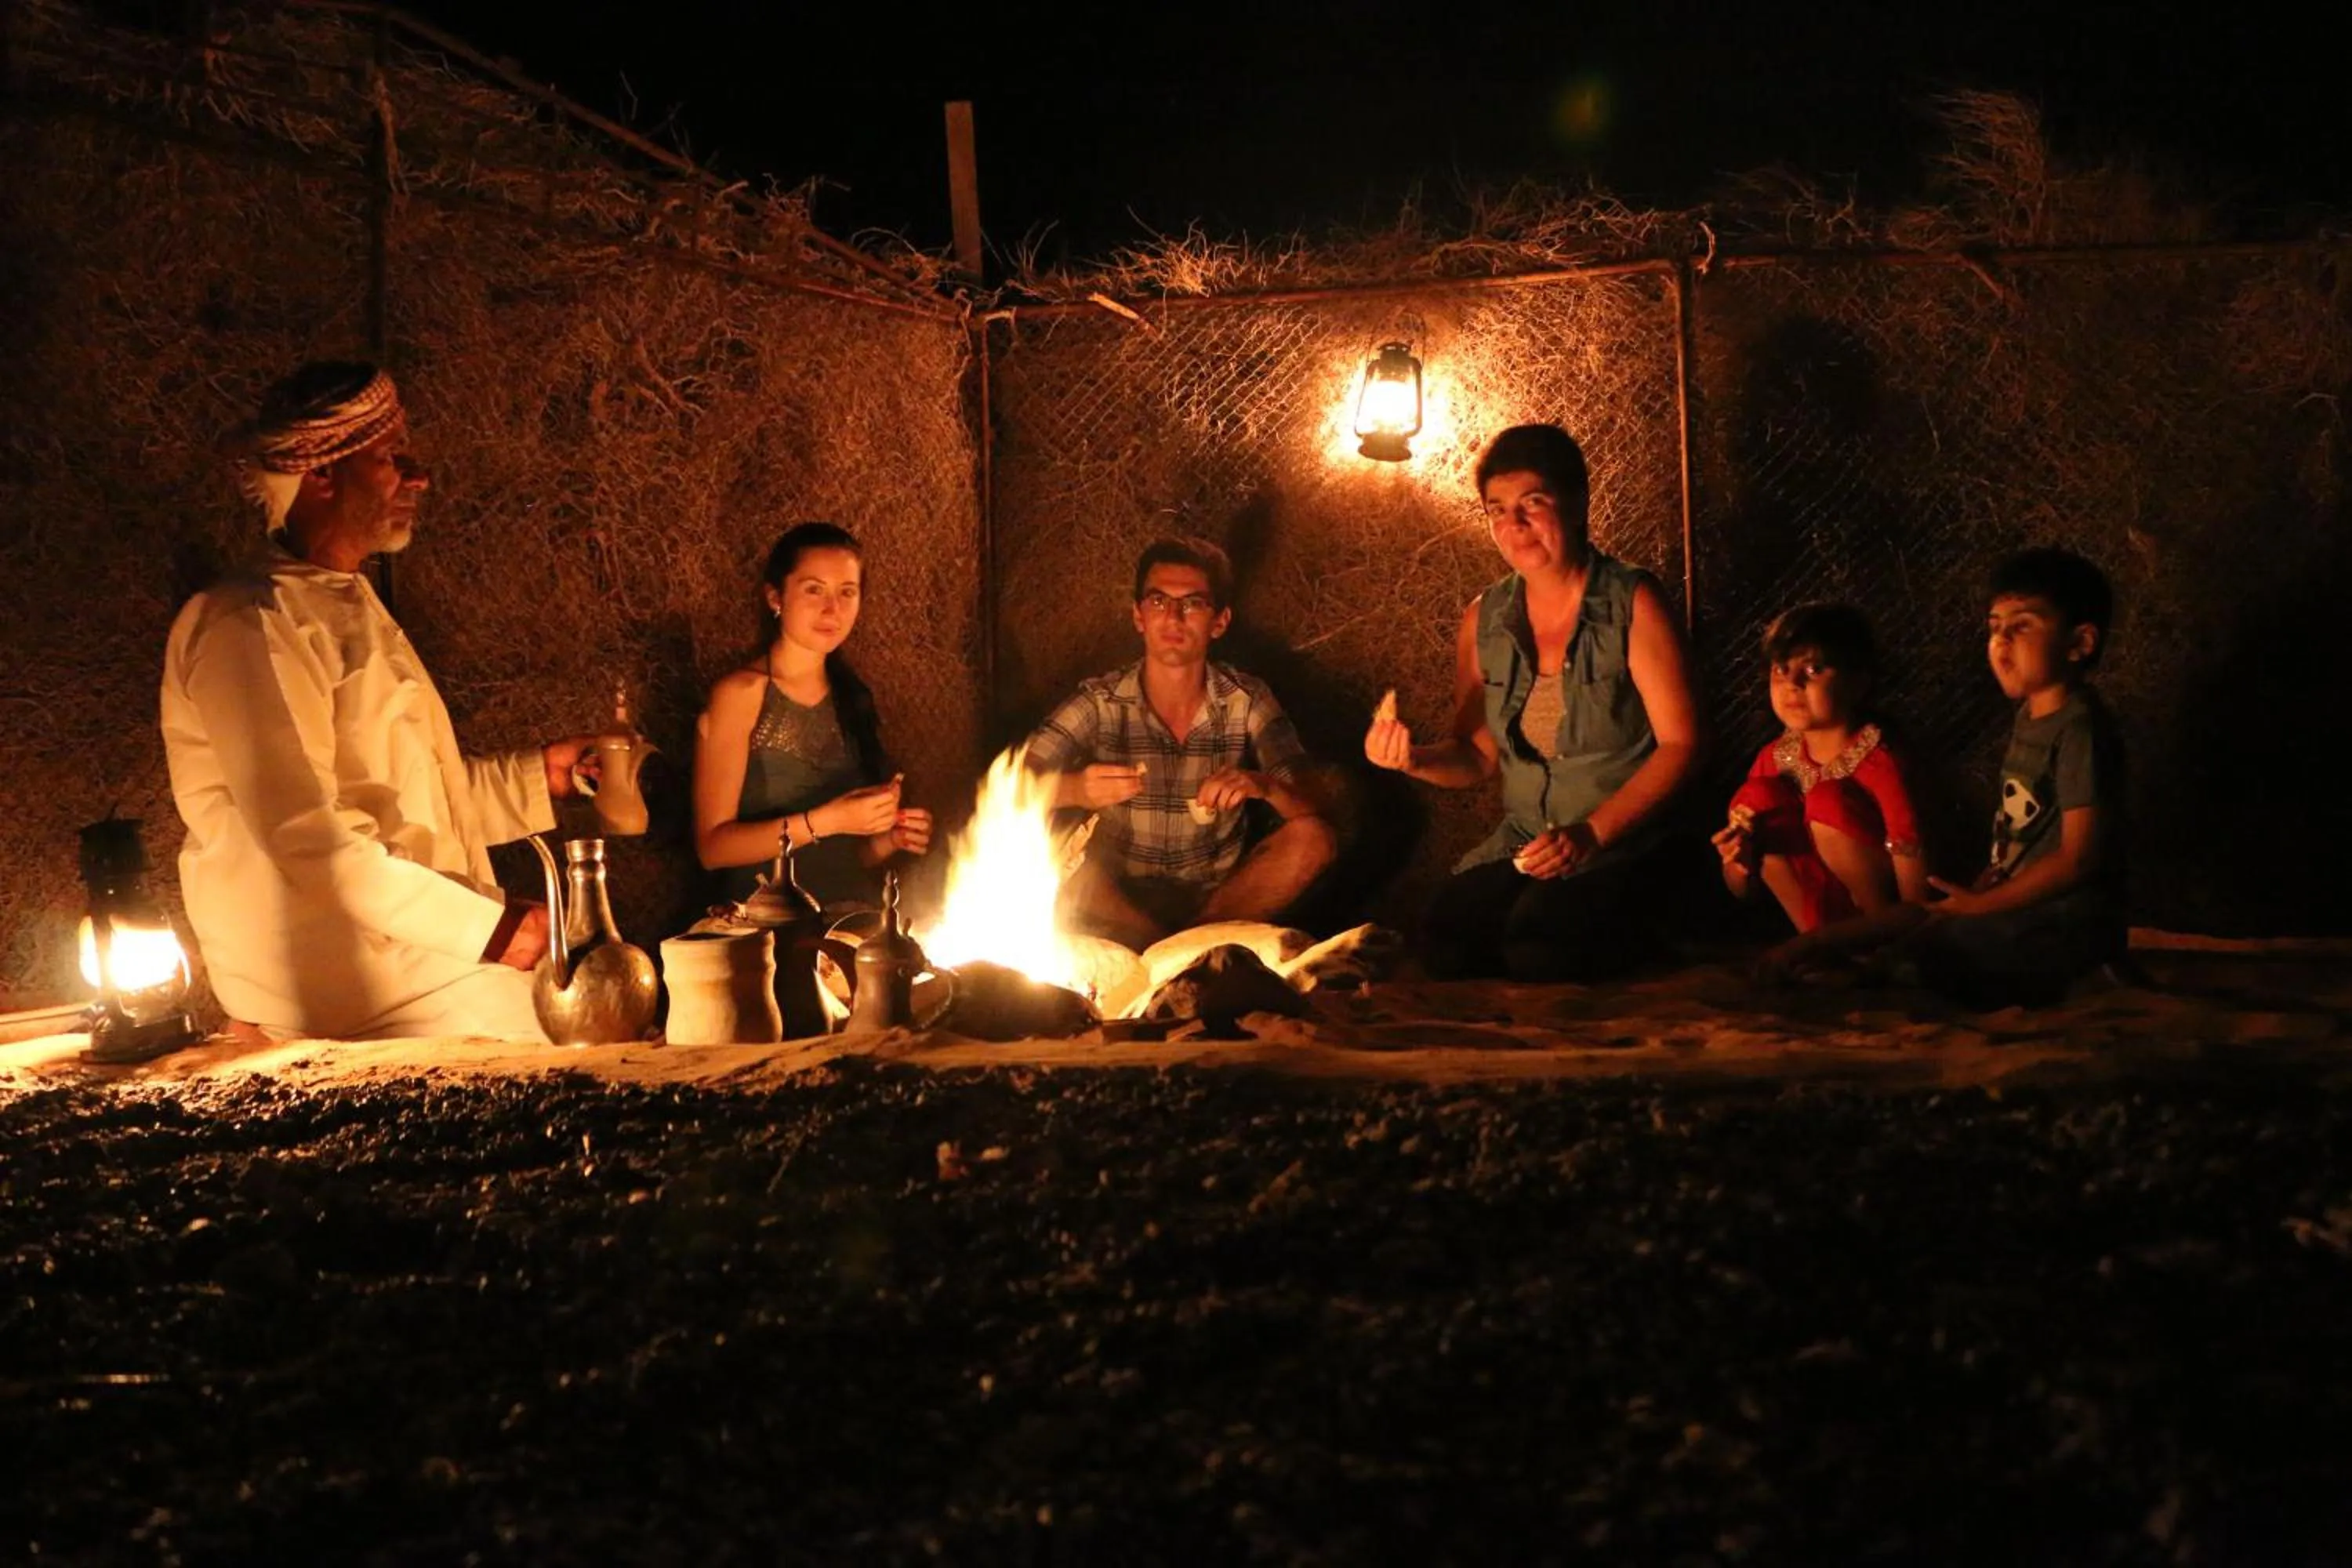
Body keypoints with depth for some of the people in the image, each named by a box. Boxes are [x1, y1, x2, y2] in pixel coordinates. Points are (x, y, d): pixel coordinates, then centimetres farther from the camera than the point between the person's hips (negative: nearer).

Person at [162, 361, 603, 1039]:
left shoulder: (350, 609, 21)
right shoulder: (251, 628, -12)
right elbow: (308, 840, -21)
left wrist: (537, 776, 14)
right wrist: (484, 924, -19)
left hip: (427, 968, 9)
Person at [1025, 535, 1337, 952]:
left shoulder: (1247, 701, -6)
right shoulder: (1100, 702, -9)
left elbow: (1316, 808, -13)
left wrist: (1264, 786, -36)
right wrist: (1073, 789, -41)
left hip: (1221, 900, 1)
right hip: (1122, 906, -1)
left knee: (1313, 839, -23)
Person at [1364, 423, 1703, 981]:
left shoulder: (1632, 605, -8)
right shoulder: (1484, 620, 7)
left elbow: (1680, 743, -10)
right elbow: (1479, 756, 12)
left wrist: (1592, 833, -20)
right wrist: (1415, 760, -11)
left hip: (1626, 841, -4)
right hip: (1523, 842, 4)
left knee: (1537, 948, -30)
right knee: (1444, 945, -24)